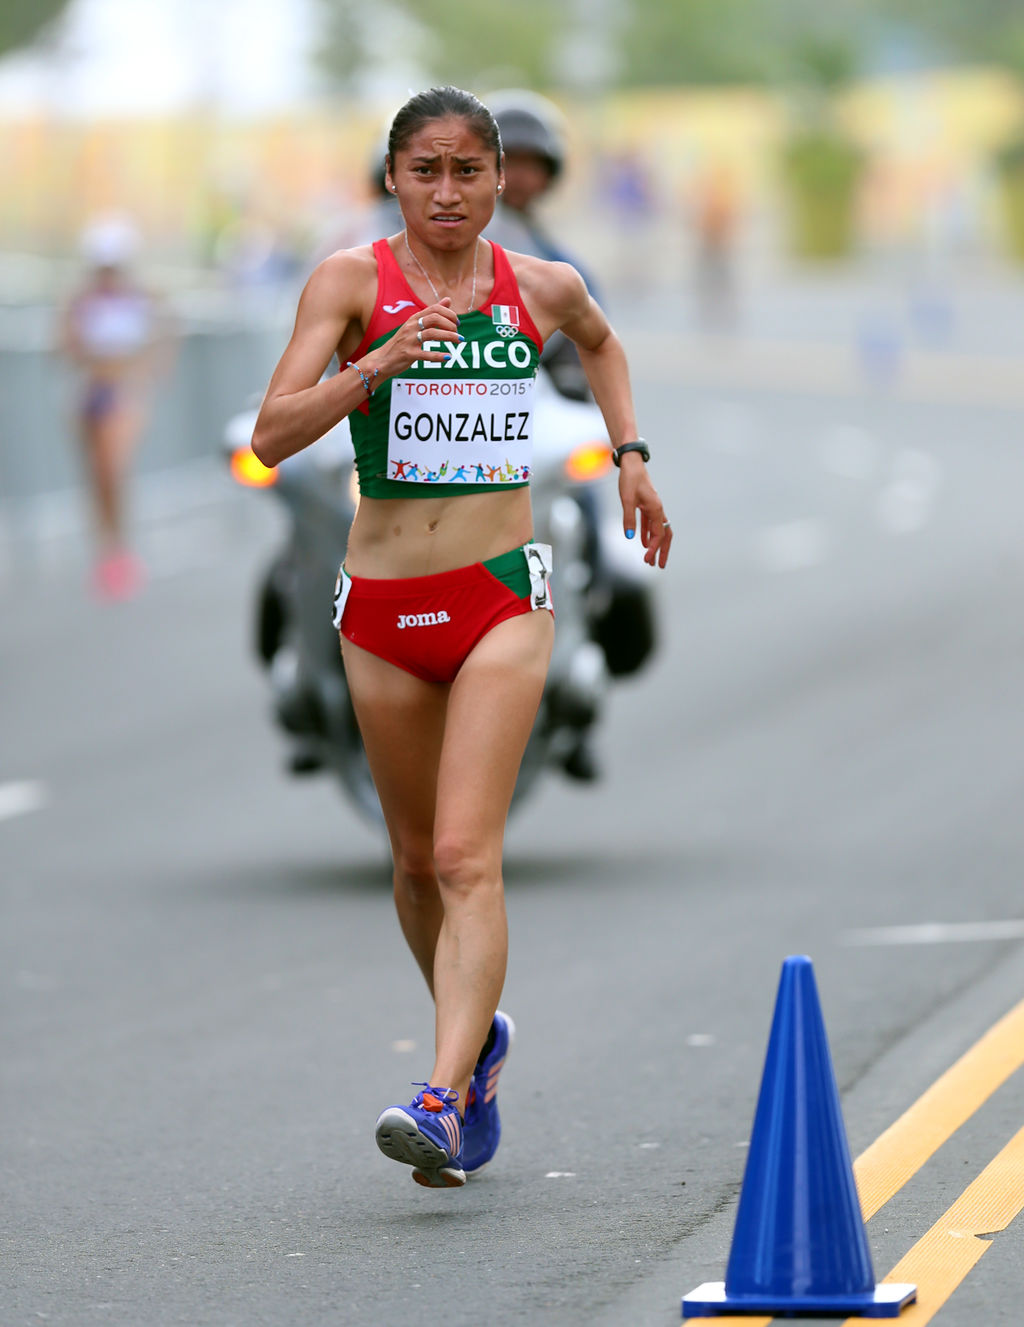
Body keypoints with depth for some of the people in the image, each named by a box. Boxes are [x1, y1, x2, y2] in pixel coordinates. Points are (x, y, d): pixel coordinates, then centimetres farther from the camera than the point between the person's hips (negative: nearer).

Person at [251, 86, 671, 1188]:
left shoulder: (544, 287, 3)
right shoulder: (353, 279, -4)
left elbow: (599, 341, 29)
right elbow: (272, 436, -14)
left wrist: (629, 454, 20)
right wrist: (377, 364, -26)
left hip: (502, 598, -1)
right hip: (382, 605, 1)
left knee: (467, 857, -16)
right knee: (417, 861, 14)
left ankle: (443, 1099, -25)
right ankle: (477, 1035, 40)